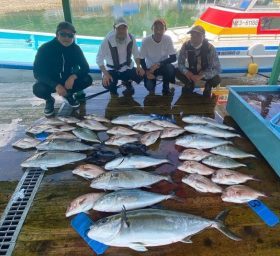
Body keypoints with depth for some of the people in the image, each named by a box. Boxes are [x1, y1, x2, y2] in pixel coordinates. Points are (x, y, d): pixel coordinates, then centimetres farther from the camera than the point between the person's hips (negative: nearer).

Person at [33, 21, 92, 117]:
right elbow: (37, 72, -25)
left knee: (87, 79, -21)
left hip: (67, 80, 3)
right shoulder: (45, 48, -21)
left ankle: (68, 94, 9)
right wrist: (56, 85, -40)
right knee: (38, 89, -36)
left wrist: (73, 76, -35)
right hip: (49, 82, -3)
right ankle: (49, 100, 3)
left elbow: (85, 68, -13)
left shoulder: (75, 49, -12)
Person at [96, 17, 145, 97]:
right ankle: (113, 90, 10)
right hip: (112, 69, -3)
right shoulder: (108, 40, -22)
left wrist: (138, 66, -17)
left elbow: (136, 54, 2)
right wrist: (105, 74, -29)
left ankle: (127, 83, 14)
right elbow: (99, 59, -16)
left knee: (141, 74, -22)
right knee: (107, 83, -32)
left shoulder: (131, 38, -12)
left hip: (127, 68, 3)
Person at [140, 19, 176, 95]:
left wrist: (158, 64, -28)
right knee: (149, 86, -26)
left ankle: (166, 88, -3)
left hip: (163, 66, 1)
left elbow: (173, 58, -16)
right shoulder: (146, 41, -18)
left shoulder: (168, 39, -16)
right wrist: (147, 72, -25)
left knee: (170, 68, -33)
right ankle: (151, 88, 15)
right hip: (150, 68, -1)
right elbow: (142, 60, -9)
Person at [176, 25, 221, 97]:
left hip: (205, 73, -2)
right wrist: (186, 72, -34)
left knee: (216, 79, -31)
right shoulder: (186, 45, -18)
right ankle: (190, 85, 8)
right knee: (177, 72, -23)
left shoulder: (210, 48, -25)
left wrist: (201, 76, -41)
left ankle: (208, 87, 7)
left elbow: (217, 69, -26)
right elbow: (180, 63, -11)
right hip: (191, 72, 3)